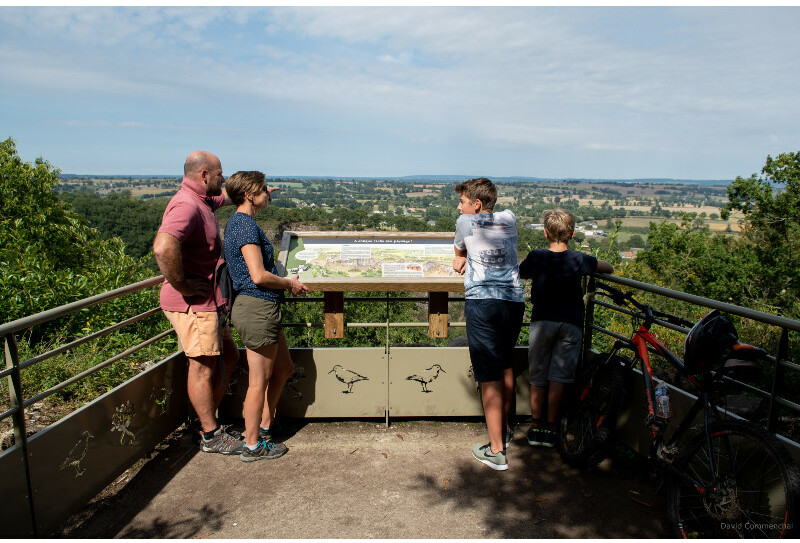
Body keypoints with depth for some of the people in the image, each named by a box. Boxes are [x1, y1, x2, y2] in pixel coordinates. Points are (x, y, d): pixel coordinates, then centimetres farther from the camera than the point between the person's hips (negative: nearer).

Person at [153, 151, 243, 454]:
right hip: (192, 304, -10)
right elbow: (163, 247, -37)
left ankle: (206, 421, 30)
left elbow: (227, 196, 38)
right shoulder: (186, 205, -20)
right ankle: (211, 436, 17)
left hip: (207, 303, 10)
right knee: (203, 367, 1)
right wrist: (182, 285, -26)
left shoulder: (203, 200, 13)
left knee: (228, 357, 17)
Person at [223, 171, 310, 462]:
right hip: (257, 308, -11)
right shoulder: (246, 225, -17)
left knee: (284, 369, 20)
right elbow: (259, 276, -23)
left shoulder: (237, 221, 15)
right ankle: (253, 445, 19)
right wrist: (289, 283, -7)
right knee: (259, 380, 3)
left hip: (262, 307, 11)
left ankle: (264, 427, 33)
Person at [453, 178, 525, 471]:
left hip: (482, 302, -5)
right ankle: (505, 429, 40)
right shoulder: (509, 219, 13)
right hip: (514, 301, 5)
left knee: (490, 377, -1)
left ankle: (496, 451, 5)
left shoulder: (465, 223, 2)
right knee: (506, 366, 22)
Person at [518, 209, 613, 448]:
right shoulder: (578, 260, -4)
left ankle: (535, 427, 15)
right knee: (558, 377, 5)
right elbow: (608, 268, 10)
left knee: (538, 377, 9)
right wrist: (592, 266, 26)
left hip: (542, 321, 1)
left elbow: (521, 274, 16)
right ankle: (550, 428, 11)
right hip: (570, 323, 0)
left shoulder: (536, 257, -3)